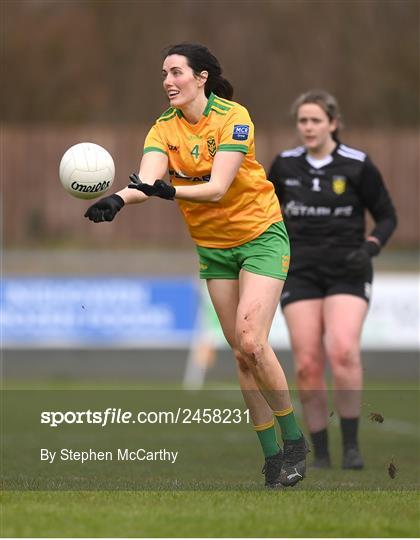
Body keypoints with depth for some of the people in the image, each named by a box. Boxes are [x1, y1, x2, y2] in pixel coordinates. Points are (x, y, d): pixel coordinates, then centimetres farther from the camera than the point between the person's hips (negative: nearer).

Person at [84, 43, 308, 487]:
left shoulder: (233, 117, -17)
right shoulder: (164, 129, -4)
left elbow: (218, 187, -28)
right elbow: (147, 180, -20)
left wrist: (170, 191, -45)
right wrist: (118, 199, -42)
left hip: (261, 236, -5)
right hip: (213, 246, 5)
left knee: (251, 341, -18)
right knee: (240, 352, 4)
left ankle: (294, 441, -2)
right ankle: (271, 456, 10)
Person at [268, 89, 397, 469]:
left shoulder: (358, 165, -5)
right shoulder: (285, 165, 4)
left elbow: (387, 216, 3)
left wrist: (370, 247, -14)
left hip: (347, 274, -3)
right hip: (301, 275, 3)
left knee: (343, 351, -24)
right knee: (307, 366, -6)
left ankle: (351, 444, -12)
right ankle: (320, 453, 5)